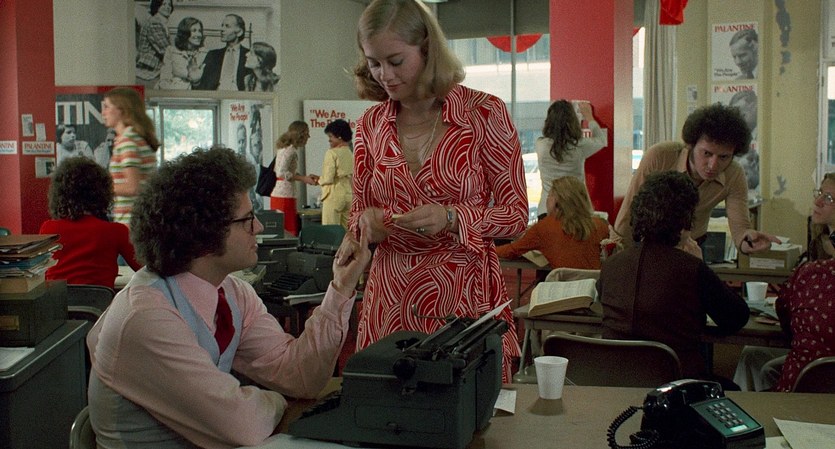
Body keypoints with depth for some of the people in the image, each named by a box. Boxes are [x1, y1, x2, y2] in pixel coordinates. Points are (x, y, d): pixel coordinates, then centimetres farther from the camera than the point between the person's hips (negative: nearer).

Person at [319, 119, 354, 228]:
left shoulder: (332, 153, -10)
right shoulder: (351, 154, 8)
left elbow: (328, 179, -15)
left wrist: (319, 180, 7)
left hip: (334, 195, -6)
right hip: (349, 195, 6)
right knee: (347, 231, 8)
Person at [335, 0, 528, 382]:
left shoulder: (484, 113, -5)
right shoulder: (371, 124, 6)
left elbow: (516, 214, -2)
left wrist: (451, 218, -18)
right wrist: (367, 222, -7)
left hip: (465, 296, -3)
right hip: (390, 300, 3)